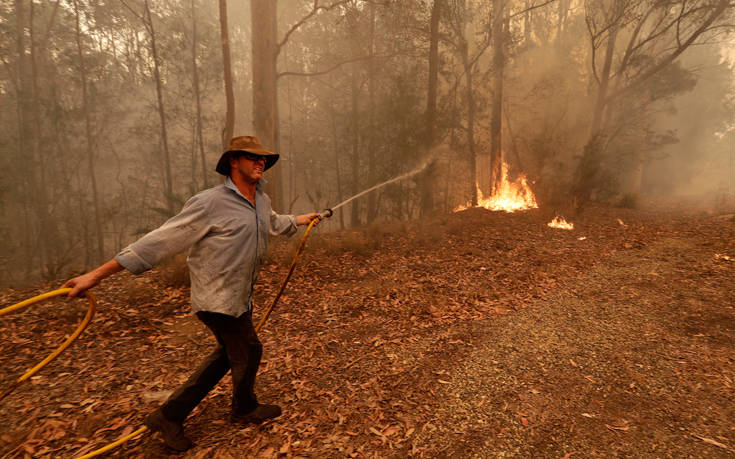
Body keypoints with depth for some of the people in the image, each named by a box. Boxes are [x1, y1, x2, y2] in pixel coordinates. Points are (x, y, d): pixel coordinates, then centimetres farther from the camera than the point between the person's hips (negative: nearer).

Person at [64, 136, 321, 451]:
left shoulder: (262, 201, 3)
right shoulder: (210, 203, -22)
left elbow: (273, 222, 27)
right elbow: (161, 240, -21)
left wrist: (299, 220, 40)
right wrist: (98, 274, -20)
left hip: (240, 297, 9)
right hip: (220, 300, -8)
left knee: (228, 355, 20)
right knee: (248, 351, 8)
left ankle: (170, 416, 34)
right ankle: (245, 409, 39)